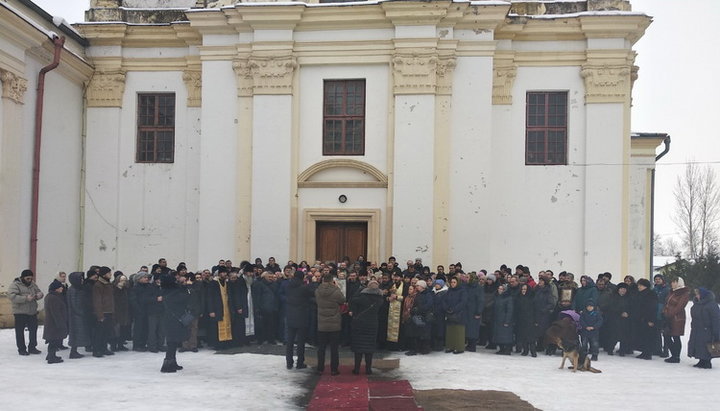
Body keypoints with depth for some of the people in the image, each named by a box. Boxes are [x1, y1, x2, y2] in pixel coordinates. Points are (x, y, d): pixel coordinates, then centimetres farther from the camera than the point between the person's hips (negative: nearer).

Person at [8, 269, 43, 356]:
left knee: (33, 330, 10)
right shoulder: (15, 285, -10)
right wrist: (26, 298, -30)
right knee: (20, 331, 2)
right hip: (20, 313, -6)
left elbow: (39, 292, 16)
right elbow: (12, 297, -23)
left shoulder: (32, 284, 10)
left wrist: (39, 295, -10)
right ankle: (21, 349, 11)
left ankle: (32, 347, 21)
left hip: (32, 312, 6)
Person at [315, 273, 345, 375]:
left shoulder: (317, 291, -8)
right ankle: (334, 369, 10)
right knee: (334, 348, 7)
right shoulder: (336, 292, -17)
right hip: (335, 325, -2)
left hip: (321, 325, 2)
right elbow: (343, 301, 1)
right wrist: (337, 288, 6)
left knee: (321, 348, 12)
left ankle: (320, 368, 15)